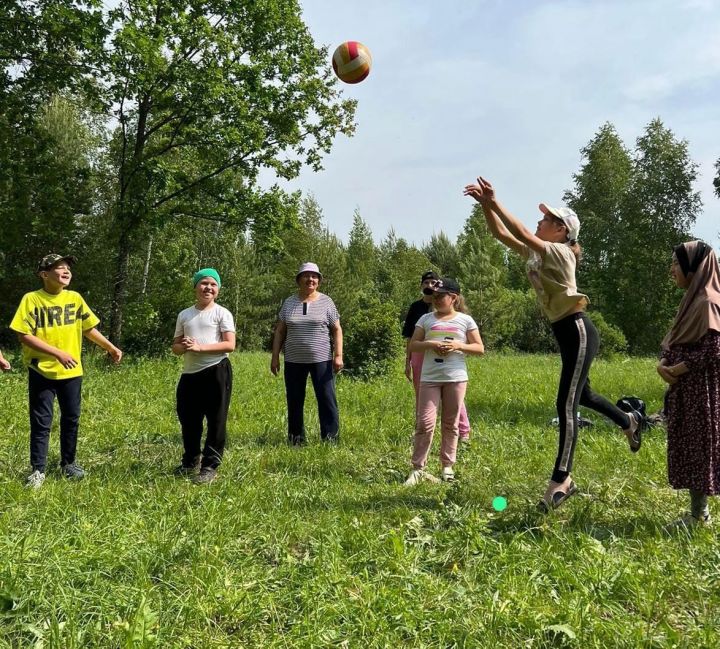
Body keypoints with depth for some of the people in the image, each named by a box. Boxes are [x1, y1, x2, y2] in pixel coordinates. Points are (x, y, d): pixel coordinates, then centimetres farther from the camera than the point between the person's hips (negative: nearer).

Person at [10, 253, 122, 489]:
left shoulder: (75, 298, 3)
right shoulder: (31, 299, -10)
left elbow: (89, 328, 14)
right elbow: (24, 335, -15)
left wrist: (110, 348, 10)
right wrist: (57, 353, -21)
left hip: (71, 372, 4)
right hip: (42, 372, -4)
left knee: (71, 419, 12)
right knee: (41, 422, 2)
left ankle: (68, 464, 28)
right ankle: (38, 470, 13)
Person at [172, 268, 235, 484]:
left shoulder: (222, 313, -2)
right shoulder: (184, 315, 12)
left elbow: (230, 345, -11)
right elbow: (175, 346, 15)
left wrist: (200, 347, -18)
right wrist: (183, 347, -10)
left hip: (217, 371, -5)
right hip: (189, 374, 5)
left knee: (216, 420, 0)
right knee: (188, 419, 14)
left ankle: (210, 466, 10)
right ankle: (191, 461, 33)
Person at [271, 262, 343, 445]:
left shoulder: (326, 302, 1)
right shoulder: (289, 303, 8)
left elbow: (337, 330, 0)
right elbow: (280, 332, 10)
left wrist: (338, 355, -9)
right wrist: (275, 357, 4)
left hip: (321, 360, -3)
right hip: (294, 361, 3)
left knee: (327, 399, -3)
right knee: (294, 401, 8)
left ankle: (331, 438, 4)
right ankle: (296, 439, 19)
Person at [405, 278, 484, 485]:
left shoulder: (465, 320, 4)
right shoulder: (426, 319, 7)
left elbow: (480, 348, 4)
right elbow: (413, 345, 5)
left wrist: (458, 345, -12)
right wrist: (431, 344, -13)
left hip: (456, 378, 0)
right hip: (430, 378, 0)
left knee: (450, 424, 9)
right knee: (425, 423, -6)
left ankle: (447, 465, 21)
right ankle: (418, 468, 1)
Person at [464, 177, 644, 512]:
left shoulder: (560, 253, -14)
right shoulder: (536, 254, 9)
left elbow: (521, 233, -29)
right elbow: (502, 234, 6)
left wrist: (495, 203, -27)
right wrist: (486, 205, -7)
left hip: (578, 333, -10)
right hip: (567, 335, 10)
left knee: (566, 405, -10)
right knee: (580, 395, 26)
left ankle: (561, 480, -5)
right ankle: (629, 422, 52)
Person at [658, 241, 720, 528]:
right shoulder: (692, 301, 14)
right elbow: (672, 343, 15)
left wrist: (675, 370, -16)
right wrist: (663, 364, -4)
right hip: (686, 389, 9)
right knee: (688, 448, 13)